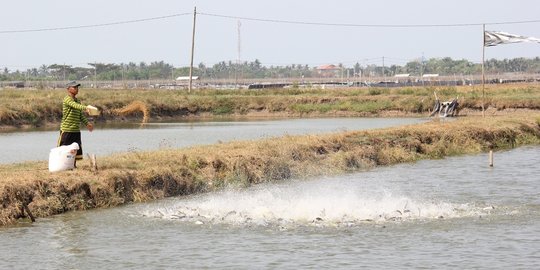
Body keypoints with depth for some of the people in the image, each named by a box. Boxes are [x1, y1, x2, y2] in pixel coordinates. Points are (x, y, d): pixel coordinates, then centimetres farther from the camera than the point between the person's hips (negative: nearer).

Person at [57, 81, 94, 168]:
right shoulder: (67, 99, -9)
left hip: (76, 130, 8)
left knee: (76, 150, 8)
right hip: (66, 129, -8)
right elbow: (75, 105, -31)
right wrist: (85, 107, -47)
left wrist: (87, 123, 7)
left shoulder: (77, 101, 17)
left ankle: (74, 165, 16)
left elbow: (81, 115, 22)